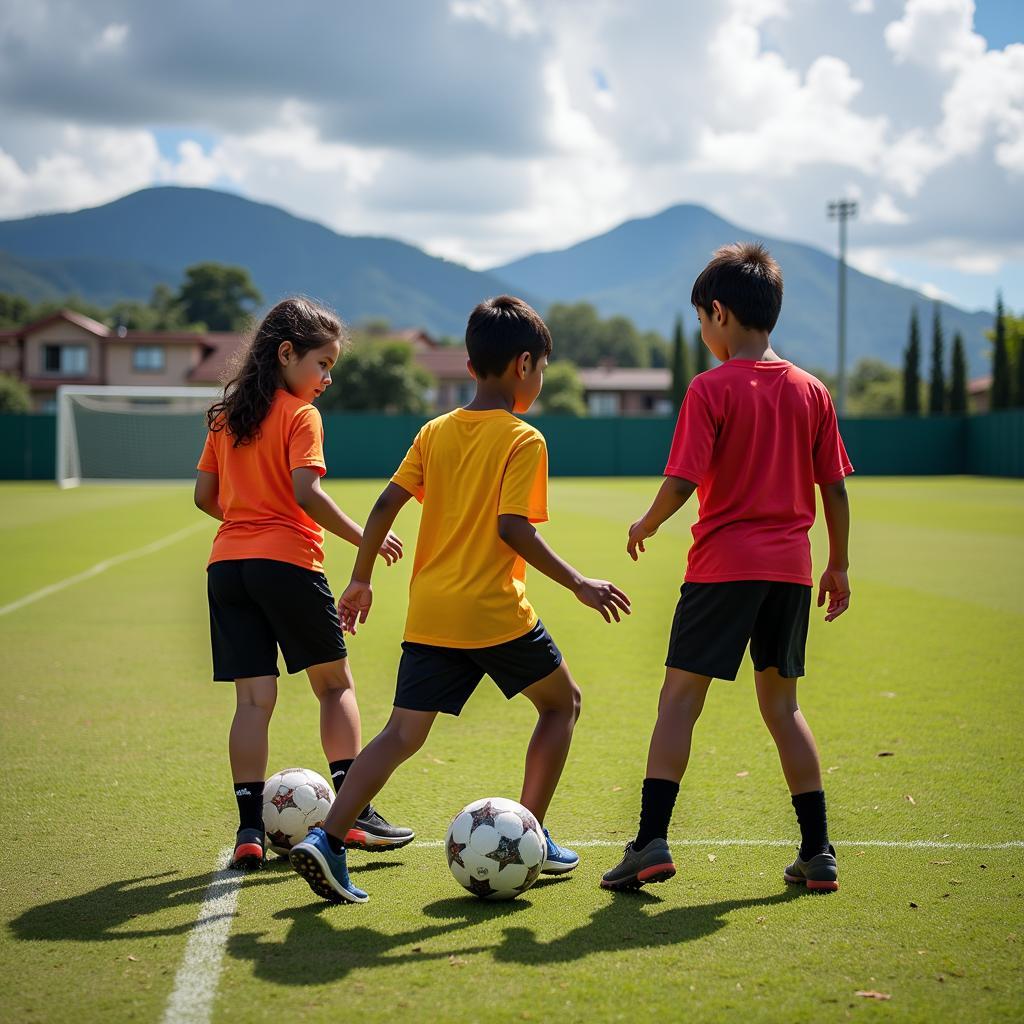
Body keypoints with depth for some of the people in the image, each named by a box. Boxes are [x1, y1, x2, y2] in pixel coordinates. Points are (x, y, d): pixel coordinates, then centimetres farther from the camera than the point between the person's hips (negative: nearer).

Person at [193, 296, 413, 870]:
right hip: (288, 561, -6)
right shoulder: (300, 415, -6)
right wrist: (365, 538, -9)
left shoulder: (227, 415, 14)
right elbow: (308, 493, -17)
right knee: (336, 683, 9)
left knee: (253, 698, 5)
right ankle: (355, 812, 6)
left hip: (227, 563, 6)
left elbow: (205, 496, 15)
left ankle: (250, 829, 0)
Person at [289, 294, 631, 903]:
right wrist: (580, 585, -11)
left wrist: (361, 580, 14)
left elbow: (386, 505, 5)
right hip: (496, 613, -5)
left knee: (403, 734, 5)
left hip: (429, 615, 5)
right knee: (563, 702, 17)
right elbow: (513, 528, -17)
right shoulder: (523, 440, -6)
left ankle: (327, 840, -10)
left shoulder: (435, 432, 10)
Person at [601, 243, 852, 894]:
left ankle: (652, 842, -6)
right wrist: (838, 566, 18)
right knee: (781, 703, 14)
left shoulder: (711, 389, -7)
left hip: (724, 564, -5)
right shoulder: (811, 390, 7)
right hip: (791, 569, 5)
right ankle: (818, 852, 13)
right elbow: (835, 487, 9)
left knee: (680, 698, 1)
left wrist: (647, 525, 5)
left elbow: (683, 481, -13)